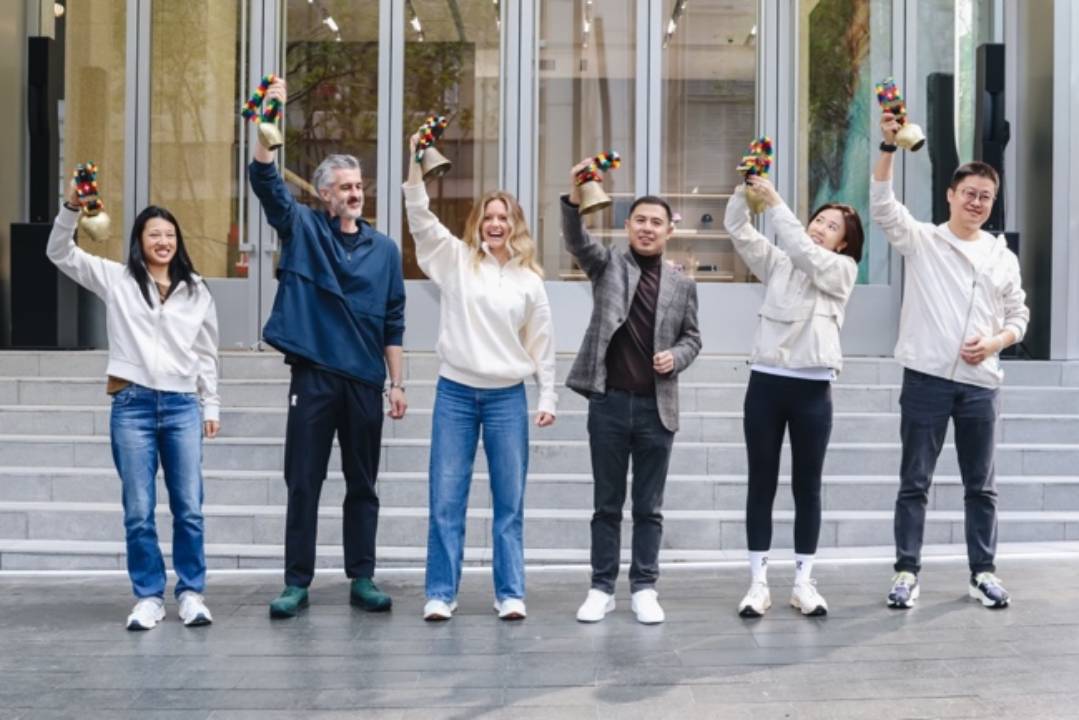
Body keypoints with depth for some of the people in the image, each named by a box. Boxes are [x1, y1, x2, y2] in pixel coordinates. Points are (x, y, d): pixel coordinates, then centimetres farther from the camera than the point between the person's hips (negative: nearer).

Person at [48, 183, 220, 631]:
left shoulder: (196, 290, 11)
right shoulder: (116, 279, 7)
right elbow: (60, 253, 2)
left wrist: (211, 405, 12)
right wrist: (72, 207, -13)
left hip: (182, 406, 1)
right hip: (132, 405, -1)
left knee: (189, 509, 0)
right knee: (138, 512, 1)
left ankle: (191, 593, 12)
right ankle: (148, 597, 13)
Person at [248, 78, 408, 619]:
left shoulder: (384, 249, 8)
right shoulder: (302, 229, 4)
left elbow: (392, 323, 9)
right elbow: (265, 180, -10)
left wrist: (396, 383, 6)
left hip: (365, 381, 2)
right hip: (313, 376, -2)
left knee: (362, 484, 8)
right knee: (303, 483, 3)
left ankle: (362, 579, 18)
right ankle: (297, 582, 12)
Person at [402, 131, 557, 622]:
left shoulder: (529, 279, 6)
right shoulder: (457, 260, 5)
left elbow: (542, 342, 8)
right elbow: (421, 219, -7)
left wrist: (548, 398, 5)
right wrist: (416, 165, -17)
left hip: (507, 397, 0)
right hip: (455, 393, 0)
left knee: (509, 502, 4)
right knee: (446, 500, 1)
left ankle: (510, 594, 13)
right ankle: (440, 593, 9)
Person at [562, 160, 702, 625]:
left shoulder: (682, 284, 8)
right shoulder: (608, 264, 4)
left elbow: (692, 338, 14)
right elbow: (576, 240, -14)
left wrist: (675, 356, -8)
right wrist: (575, 197, -31)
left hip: (657, 407, 1)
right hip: (609, 402, -1)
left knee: (648, 507, 8)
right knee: (607, 504, 7)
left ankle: (644, 589, 17)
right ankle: (602, 588, 16)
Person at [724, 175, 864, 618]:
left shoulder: (842, 270, 5)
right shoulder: (777, 262, 12)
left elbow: (806, 254, -14)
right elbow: (738, 230, 2)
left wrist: (776, 203, -18)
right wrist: (745, 186, -13)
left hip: (813, 389, -1)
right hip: (766, 382, 2)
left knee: (807, 487, 6)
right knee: (761, 484, 3)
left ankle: (803, 582, 14)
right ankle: (758, 583, 8)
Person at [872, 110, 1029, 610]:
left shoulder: (1003, 257, 12)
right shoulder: (921, 240, 2)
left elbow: (1019, 316, 15)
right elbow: (882, 205, -13)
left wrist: (994, 343, -7)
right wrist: (889, 146, -26)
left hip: (981, 384, 3)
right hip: (927, 378, -3)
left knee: (980, 485, 10)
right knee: (914, 482, 2)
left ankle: (983, 573, 20)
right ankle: (907, 572, 10)